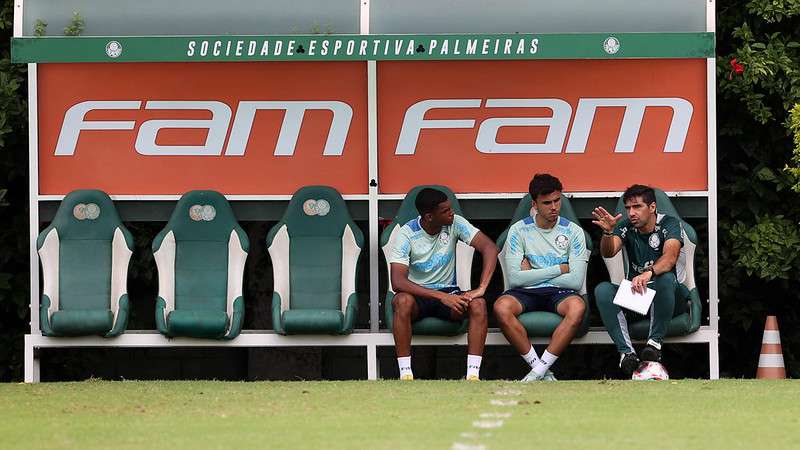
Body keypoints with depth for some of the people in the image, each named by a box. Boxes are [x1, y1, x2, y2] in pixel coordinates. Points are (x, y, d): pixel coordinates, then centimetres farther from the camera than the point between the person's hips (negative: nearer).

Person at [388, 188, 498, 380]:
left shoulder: (455, 224, -7)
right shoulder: (407, 234, -16)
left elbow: (490, 248, -14)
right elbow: (397, 281, -26)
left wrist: (481, 289, -28)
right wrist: (441, 297, -34)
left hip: (449, 292, 2)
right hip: (417, 293, -2)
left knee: (478, 304, -30)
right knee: (402, 301, -38)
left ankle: (473, 374, -31)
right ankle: (405, 374, -33)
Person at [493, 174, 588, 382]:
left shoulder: (573, 231, 2)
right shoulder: (519, 230, 1)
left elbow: (576, 280, -7)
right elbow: (515, 278, -10)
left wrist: (533, 274, -5)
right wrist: (560, 269, -7)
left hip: (559, 293, 0)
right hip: (525, 294, 0)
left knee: (577, 306, -36)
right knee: (501, 307, -34)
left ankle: (539, 370, -30)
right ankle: (541, 369, -26)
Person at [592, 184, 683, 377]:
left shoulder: (669, 224, -9)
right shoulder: (627, 226, 1)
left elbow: (670, 257, -29)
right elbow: (608, 252, -17)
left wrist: (649, 273, -49)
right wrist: (608, 232, -40)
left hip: (660, 296, -3)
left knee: (666, 278, -38)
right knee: (602, 290, -26)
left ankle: (655, 342, -24)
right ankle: (627, 352, -31)